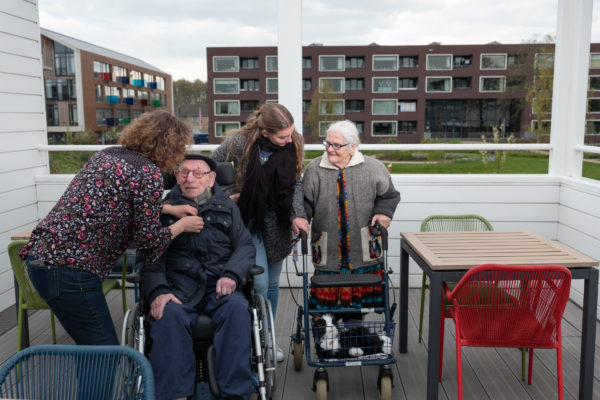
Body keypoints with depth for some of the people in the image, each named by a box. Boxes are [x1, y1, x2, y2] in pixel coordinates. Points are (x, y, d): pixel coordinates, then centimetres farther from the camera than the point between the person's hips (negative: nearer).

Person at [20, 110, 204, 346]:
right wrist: (182, 225, 11)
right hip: (69, 267, -9)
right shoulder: (148, 172, -9)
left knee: (93, 350, 20)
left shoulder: (107, 154, 16)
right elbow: (149, 239, -6)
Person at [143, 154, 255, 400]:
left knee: (237, 307, -31)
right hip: (179, 285, 0)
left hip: (220, 285, 1)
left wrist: (232, 275, -9)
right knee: (170, 314, -32)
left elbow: (245, 246, 12)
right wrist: (158, 291, -12)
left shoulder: (227, 207, 20)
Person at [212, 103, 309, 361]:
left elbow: (296, 183, 0)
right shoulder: (240, 142, -18)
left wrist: (297, 215, -11)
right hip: (249, 221, -4)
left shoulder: (293, 144, -7)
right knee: (259, 283, -11)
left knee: (272, 283, 13)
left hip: (278, 223, 4)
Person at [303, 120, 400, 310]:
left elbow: (388, 195, 12)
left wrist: (383, 212, -4)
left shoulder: (372, 168, -1)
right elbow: (306, 202, 5)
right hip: (327, 250, 0)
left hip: (363, 249, 0)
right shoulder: (314, 169, 0)